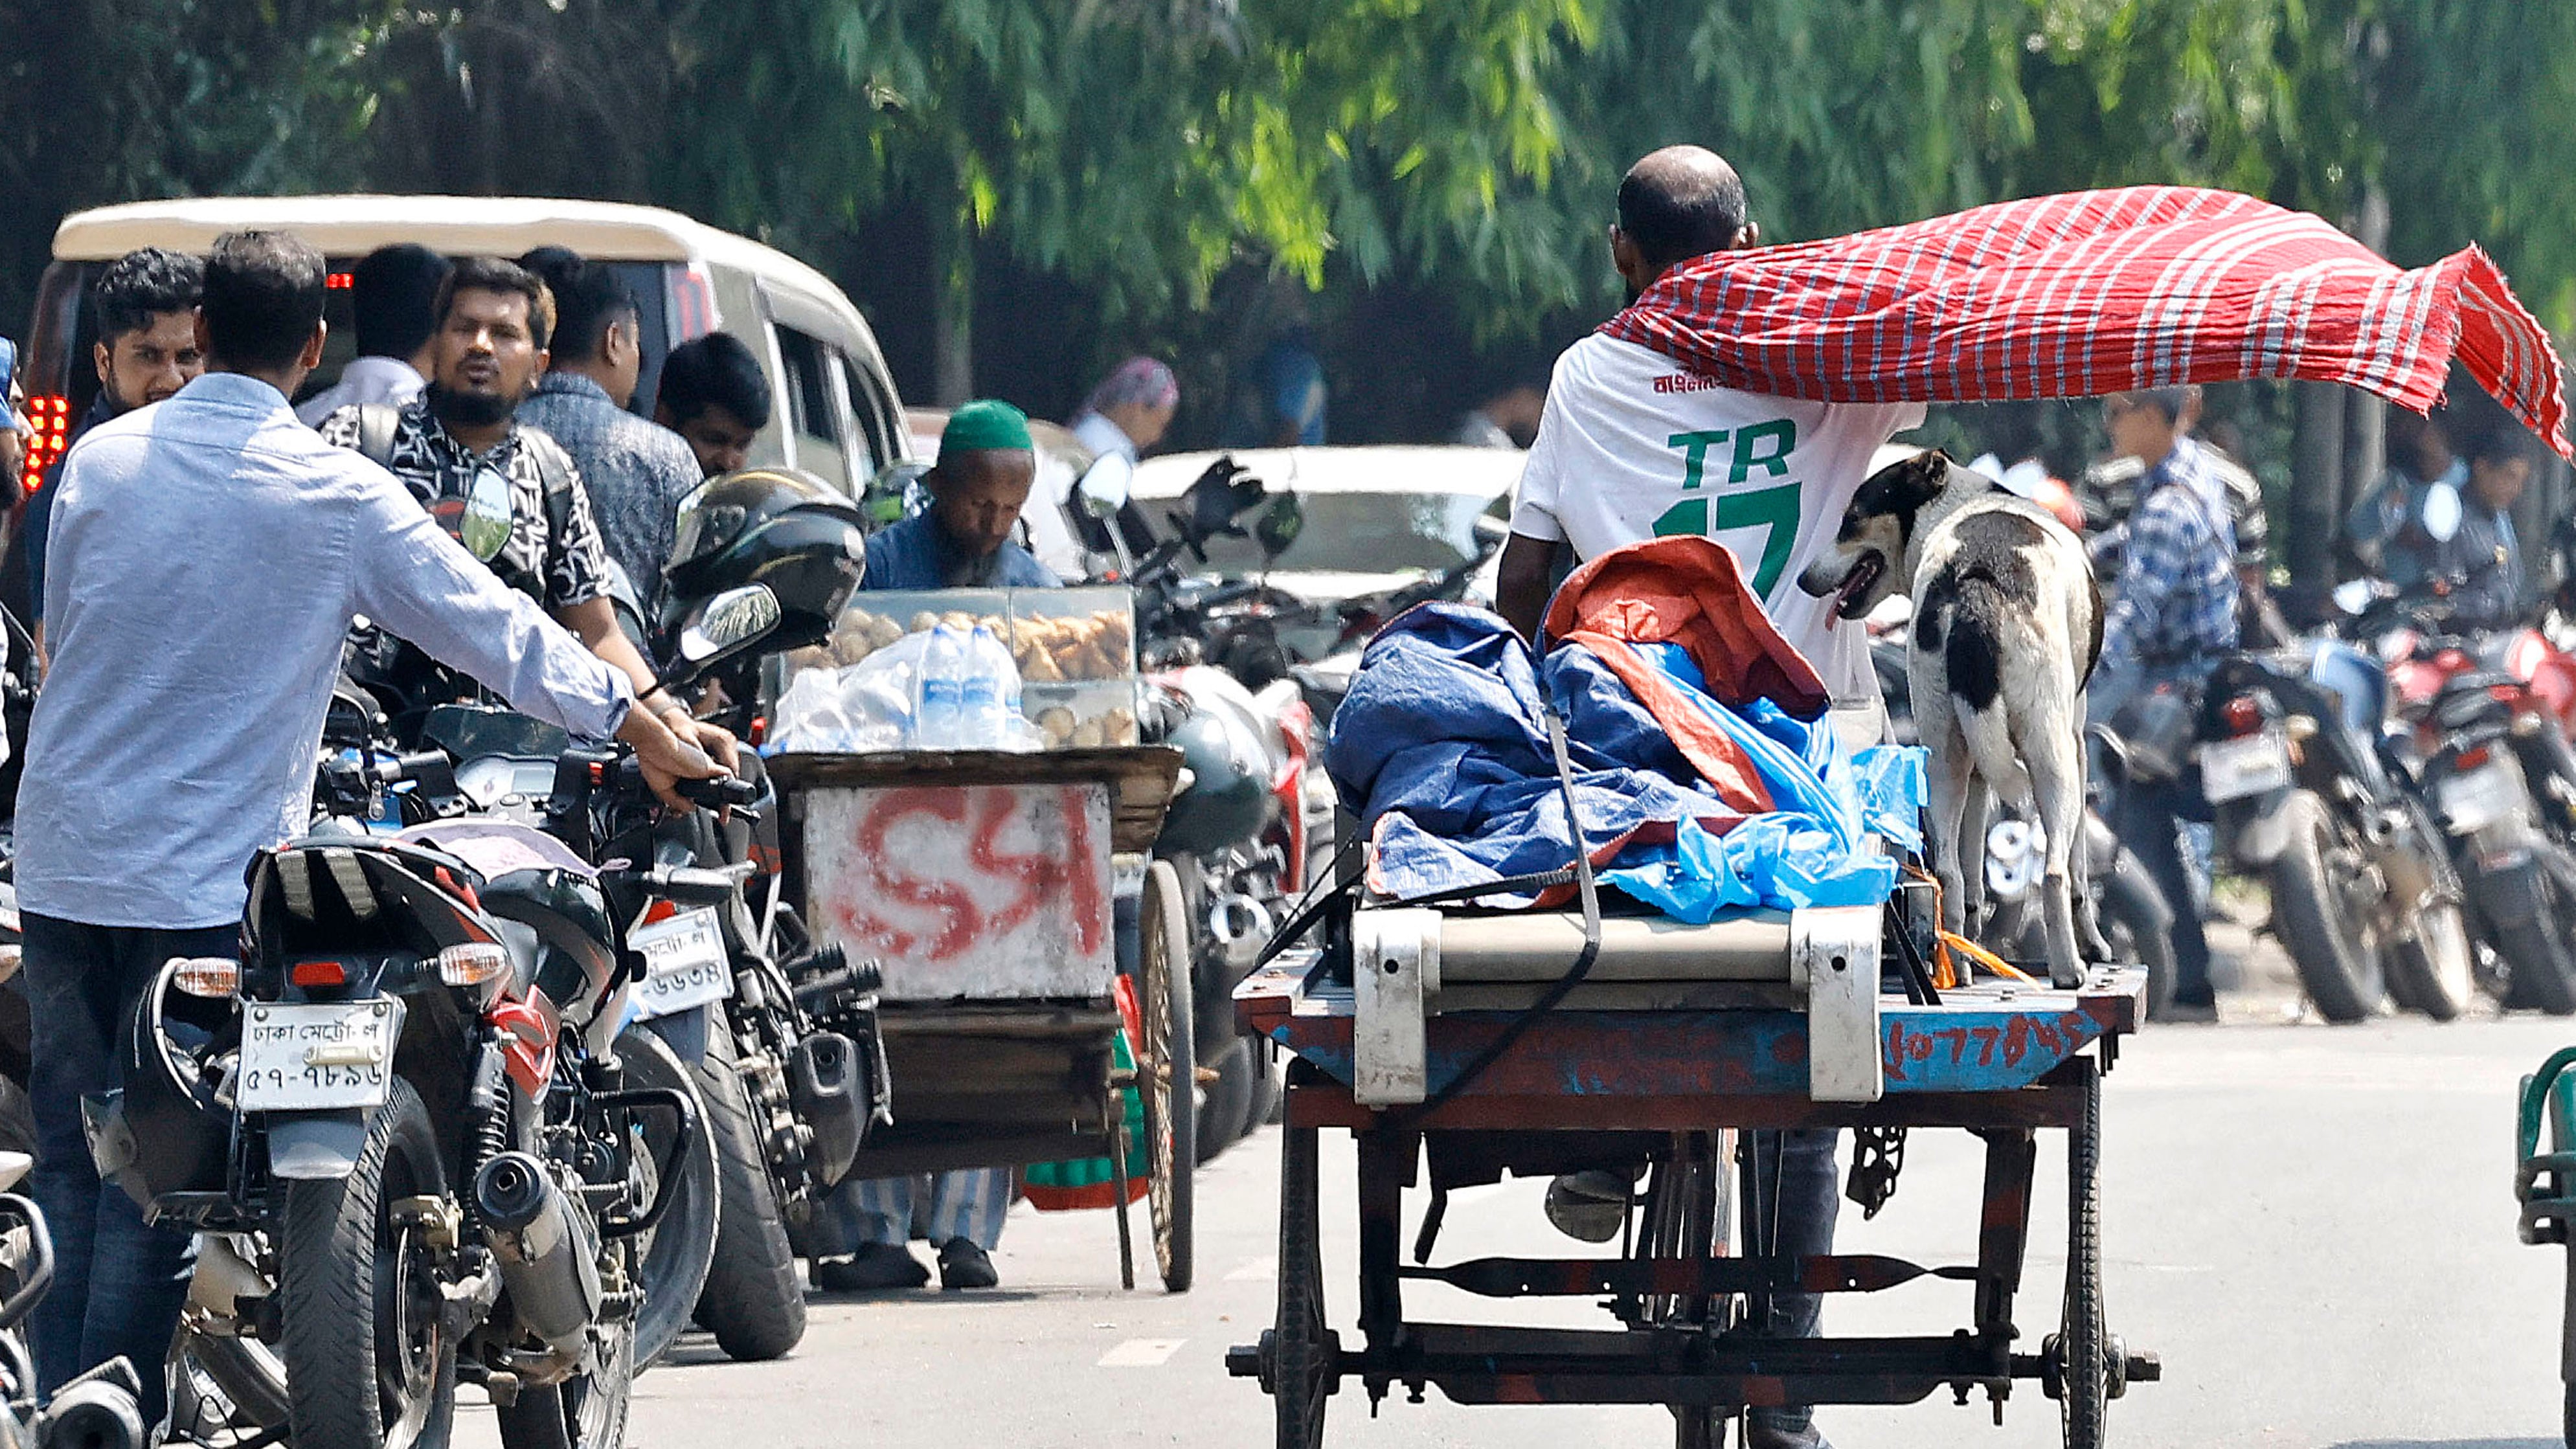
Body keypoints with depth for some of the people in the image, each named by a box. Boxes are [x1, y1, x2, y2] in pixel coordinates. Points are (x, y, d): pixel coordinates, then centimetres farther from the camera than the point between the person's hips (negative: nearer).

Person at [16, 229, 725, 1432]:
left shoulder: (101, 460, 3)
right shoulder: (337, 497, -7)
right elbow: (493, 629, 0)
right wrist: (645, 732, 12)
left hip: (62, 867, 4)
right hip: (205, 881, -4)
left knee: (69, 1164, 11)